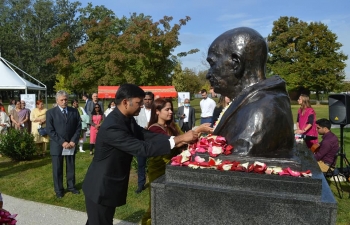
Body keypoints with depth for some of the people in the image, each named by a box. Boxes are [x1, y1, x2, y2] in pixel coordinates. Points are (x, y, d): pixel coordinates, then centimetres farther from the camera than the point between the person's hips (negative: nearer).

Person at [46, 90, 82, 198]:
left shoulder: (74, 111, 3)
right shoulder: (51, 112, -4)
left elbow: (78, 127, 2)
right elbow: (50, 131, -9)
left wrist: (73, 141, -10)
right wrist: (62, 142, -15)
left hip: (71, 144, 2)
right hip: (57, 145, -2)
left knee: (71, 167, 14)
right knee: (57, 169, 8)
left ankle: (71, 186, 30)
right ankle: (58, 190, 23)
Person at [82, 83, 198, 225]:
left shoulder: (125, 118, -2)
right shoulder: (112, 127, -32)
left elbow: (145, 135, -1)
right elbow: (143, 148, -35)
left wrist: (175, 139, -14)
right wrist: (178, 139, -32)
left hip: (110, 185, 9)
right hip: (101, 188, -9)